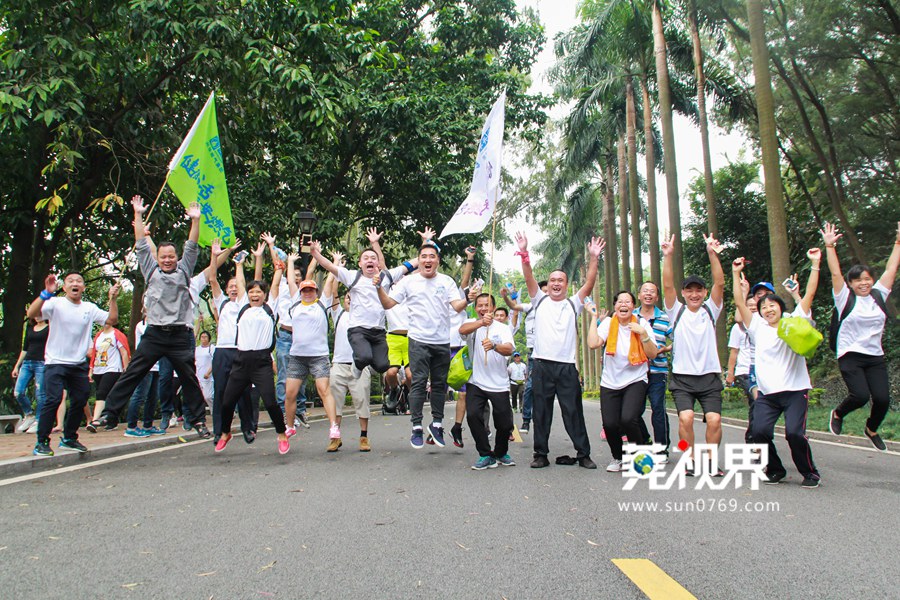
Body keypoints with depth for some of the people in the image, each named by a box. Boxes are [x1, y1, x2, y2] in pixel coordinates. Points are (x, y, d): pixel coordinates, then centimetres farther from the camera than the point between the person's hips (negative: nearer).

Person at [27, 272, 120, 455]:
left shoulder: (90, 308, 7)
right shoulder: (55, 304, -6)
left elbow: (112, 320, 2)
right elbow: (31, 313, -20)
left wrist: (113, 299, -10)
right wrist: (46, 293, -33)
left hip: (79, 365, 5)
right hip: (55, 363, -5)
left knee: (80, 401, 8)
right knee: (53, 399, -16)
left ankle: (69, 438, 25)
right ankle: (42, 442, -5)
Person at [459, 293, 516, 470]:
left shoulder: (503, 328, 3)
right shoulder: (472, 324, 3)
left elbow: (509, 350, -17)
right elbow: (462, 330, -23)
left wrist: (494, 346, -39)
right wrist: (481, 322, -41)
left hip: (499, 384, 0)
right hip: (476, 383, 0)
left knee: (505, 423, 1)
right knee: (472, 415, -17)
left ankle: (501, 453, 30)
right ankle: (486, 455, 1)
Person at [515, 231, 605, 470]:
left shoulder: (573, 304, 12)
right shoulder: (540, 301, 12)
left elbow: (589, 283, 0)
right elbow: (529, 277, -1)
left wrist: (594, 258, -11)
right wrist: (524, 253, -14)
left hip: (567, 366, 0)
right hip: (542, 365, 0)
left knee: (574, 412, 4)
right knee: (541, 412, 5)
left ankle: (583, 454, 11)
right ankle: (541, 454, 13)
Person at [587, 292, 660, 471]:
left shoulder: (642, 323, -2)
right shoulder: (608, 322, -2)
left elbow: (653, 354, -5)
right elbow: (593, 344, -18)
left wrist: (643, 333, -17)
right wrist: (594, 318, -12)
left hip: (635, 381, -1)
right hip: (610, 383, 1)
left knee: (628, 419, -22)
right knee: (610, 424, -10)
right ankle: (617, 458, 22)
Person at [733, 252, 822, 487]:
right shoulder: (757, 327, 12)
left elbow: (809, 294, 2)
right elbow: (739, 302, 7)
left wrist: (815, 264, -2)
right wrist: (736, 274, 3)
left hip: (795, 390, -2)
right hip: (767, 393, 2)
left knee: (794, 432, -19)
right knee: (759, 431, -16)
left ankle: (810, 472, 7)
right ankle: (775, 469, 10)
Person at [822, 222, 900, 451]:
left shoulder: (878, 295, 10)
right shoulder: (845, 298, -1)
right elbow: (835, 273, -10)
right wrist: (830, 247, -15)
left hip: (875, 357, 4)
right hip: (850, 355, -4)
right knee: (860, 395, -19)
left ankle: (871, 429, 24)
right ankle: (838, 413, 14)